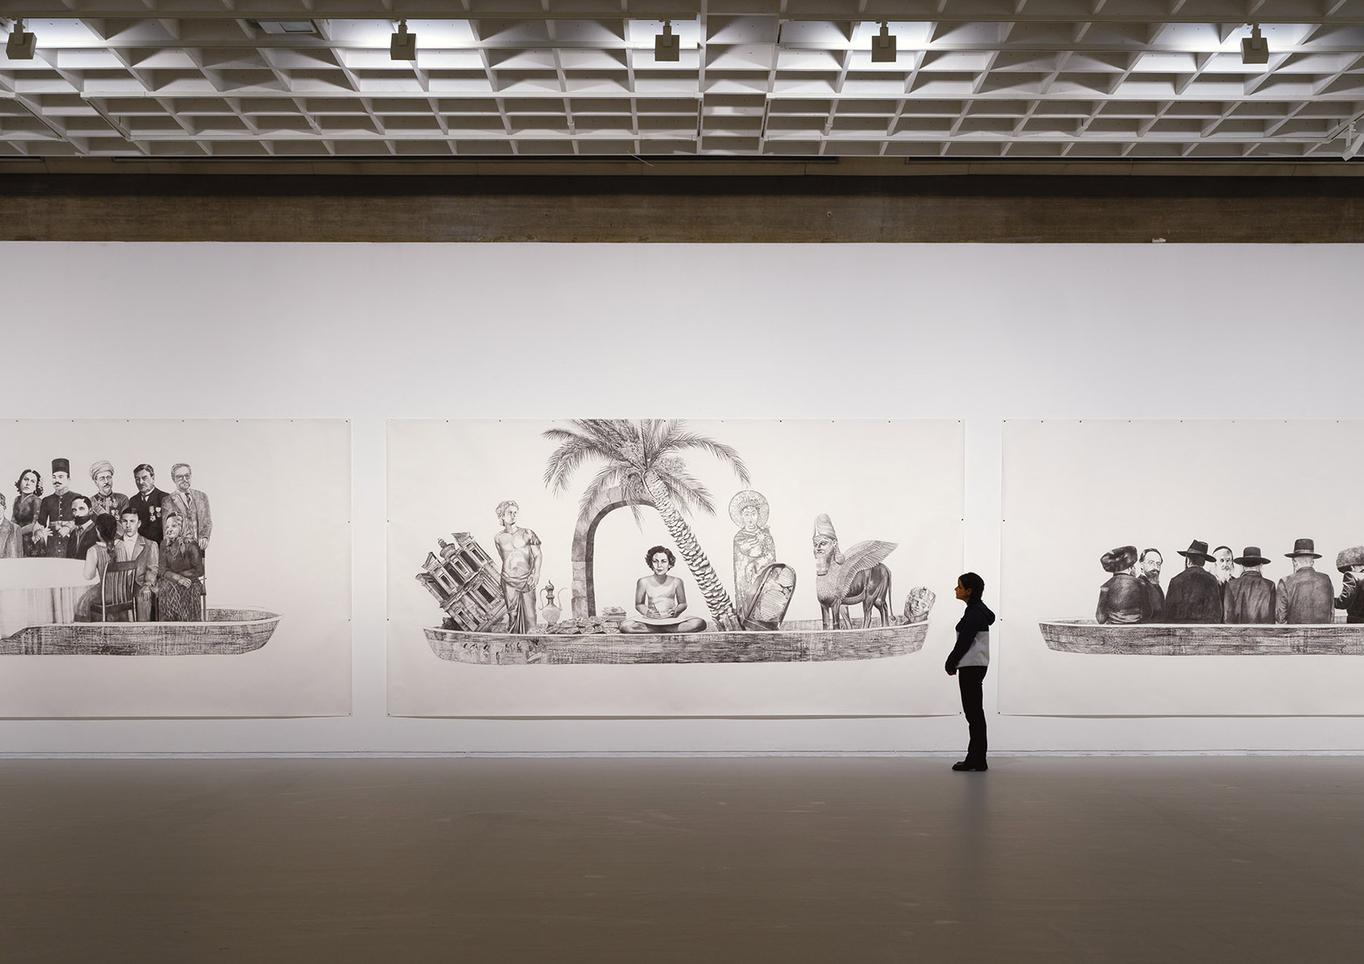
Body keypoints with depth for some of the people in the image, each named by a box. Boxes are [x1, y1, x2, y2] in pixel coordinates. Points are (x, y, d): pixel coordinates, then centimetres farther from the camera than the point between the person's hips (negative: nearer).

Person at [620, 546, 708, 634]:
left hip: (672, 621, 1)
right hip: (650, 621, -1)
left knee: (700, 623, -28)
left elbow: (683, 604, 14)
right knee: (625, 626, -32)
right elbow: (639, 604, 13)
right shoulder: (643, 582, 5)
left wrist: (675, 611, -9)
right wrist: (647, 612, -10)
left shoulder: (676, 582, 7)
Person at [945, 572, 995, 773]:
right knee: (974, 713, 12)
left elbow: (964, 642, -17)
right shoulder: (976, 609, 14)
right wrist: (953, 663, 12)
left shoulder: (975, 613, -17)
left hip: (972, 667, -10)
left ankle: (978, 761, -2)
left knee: (974, 713, -6)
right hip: (974, 666, 10)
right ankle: (975, 758, 16)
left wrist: (951, 664, -7)